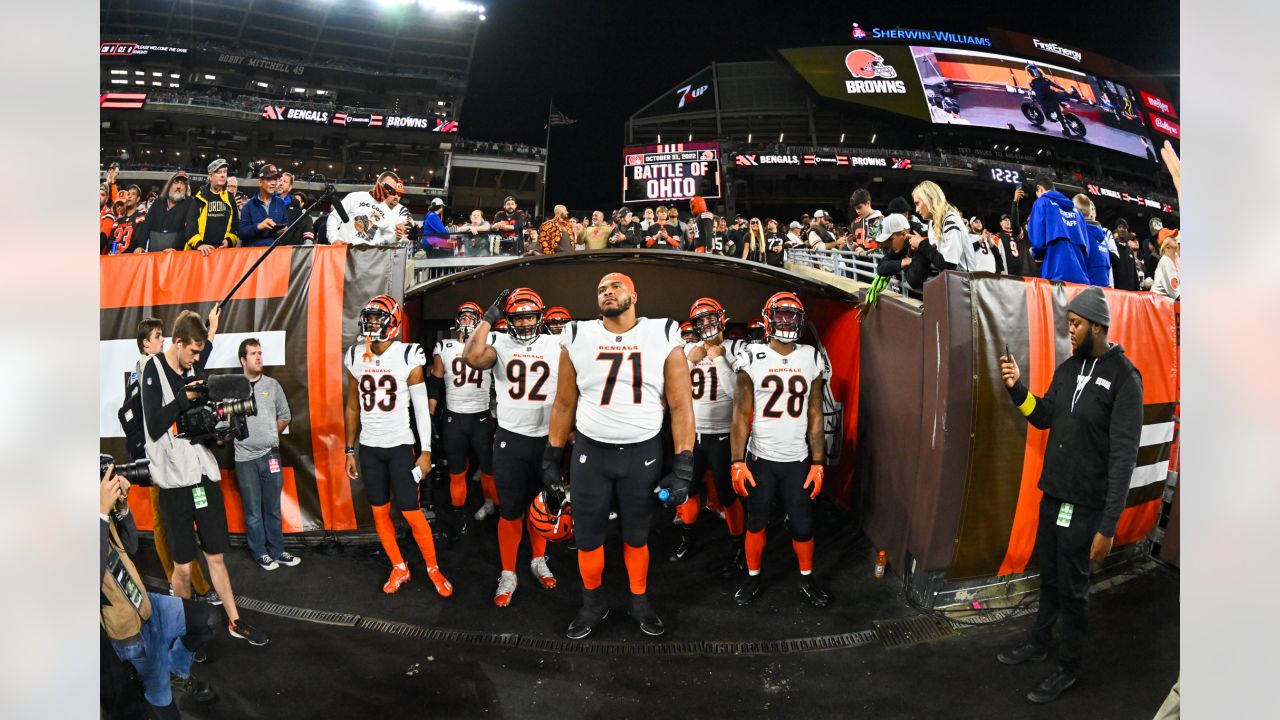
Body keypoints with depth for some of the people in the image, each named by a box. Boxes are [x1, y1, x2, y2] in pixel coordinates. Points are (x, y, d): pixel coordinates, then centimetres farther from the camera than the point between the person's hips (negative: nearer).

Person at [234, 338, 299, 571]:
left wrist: (270, 435, 9)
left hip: (271, 454, 3)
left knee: (273, 508, 11)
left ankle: (276, 551, 21)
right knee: (253, 510, 6)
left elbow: (285, 416, 13)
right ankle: (260, 553, 18)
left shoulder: (272, 385, 5)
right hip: (246, 458, -3)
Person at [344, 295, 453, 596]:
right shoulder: (355, 357, 2)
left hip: (400, 446, -4)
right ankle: (399, 568, 27)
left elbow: (421, 408, -6)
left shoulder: (408, 357, -10)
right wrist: (350, 450, 10)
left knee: (412, 513, -4)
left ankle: (433, 569, 15)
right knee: (379, 512, 10)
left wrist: (426, 452, -8)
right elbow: (353, 407, 10)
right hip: (369, 447, 4)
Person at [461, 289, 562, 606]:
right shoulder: (500, 345, -5)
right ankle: (508, 574, 20)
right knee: (510, 510, 6)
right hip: (510, 438, -1)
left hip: (546, 437, 2)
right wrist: (488, 317, -20)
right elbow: (473, 358, -28)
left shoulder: (556, 346, 0)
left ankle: (539, 560, 36)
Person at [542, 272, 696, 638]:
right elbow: (564, 405, 6)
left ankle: (639, 601, 37)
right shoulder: (578, 337, -2)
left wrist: (683, 467, -9)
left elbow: (681, 406, -5)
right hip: (590, 452, 1)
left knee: (637, 536, 14)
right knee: (587, 538, 11)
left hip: (643, 453, -1)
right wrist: (551, 461, 5)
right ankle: (593, 603, 35)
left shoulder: (663, 337, -6)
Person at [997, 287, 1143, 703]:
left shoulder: (1123, 377, -16)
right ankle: (1038, 644, 37)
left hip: (1085, 507, -6)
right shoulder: (1068, 368, 6)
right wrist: (1016, 387, -4)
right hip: (1051, 496, 6)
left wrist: (1108, 526, -20)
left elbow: (1123, 456, -18)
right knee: (1049, 576, 19)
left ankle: (1068, 668, 25)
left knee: (1072, 589, 7)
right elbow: (1044, 418, 14)